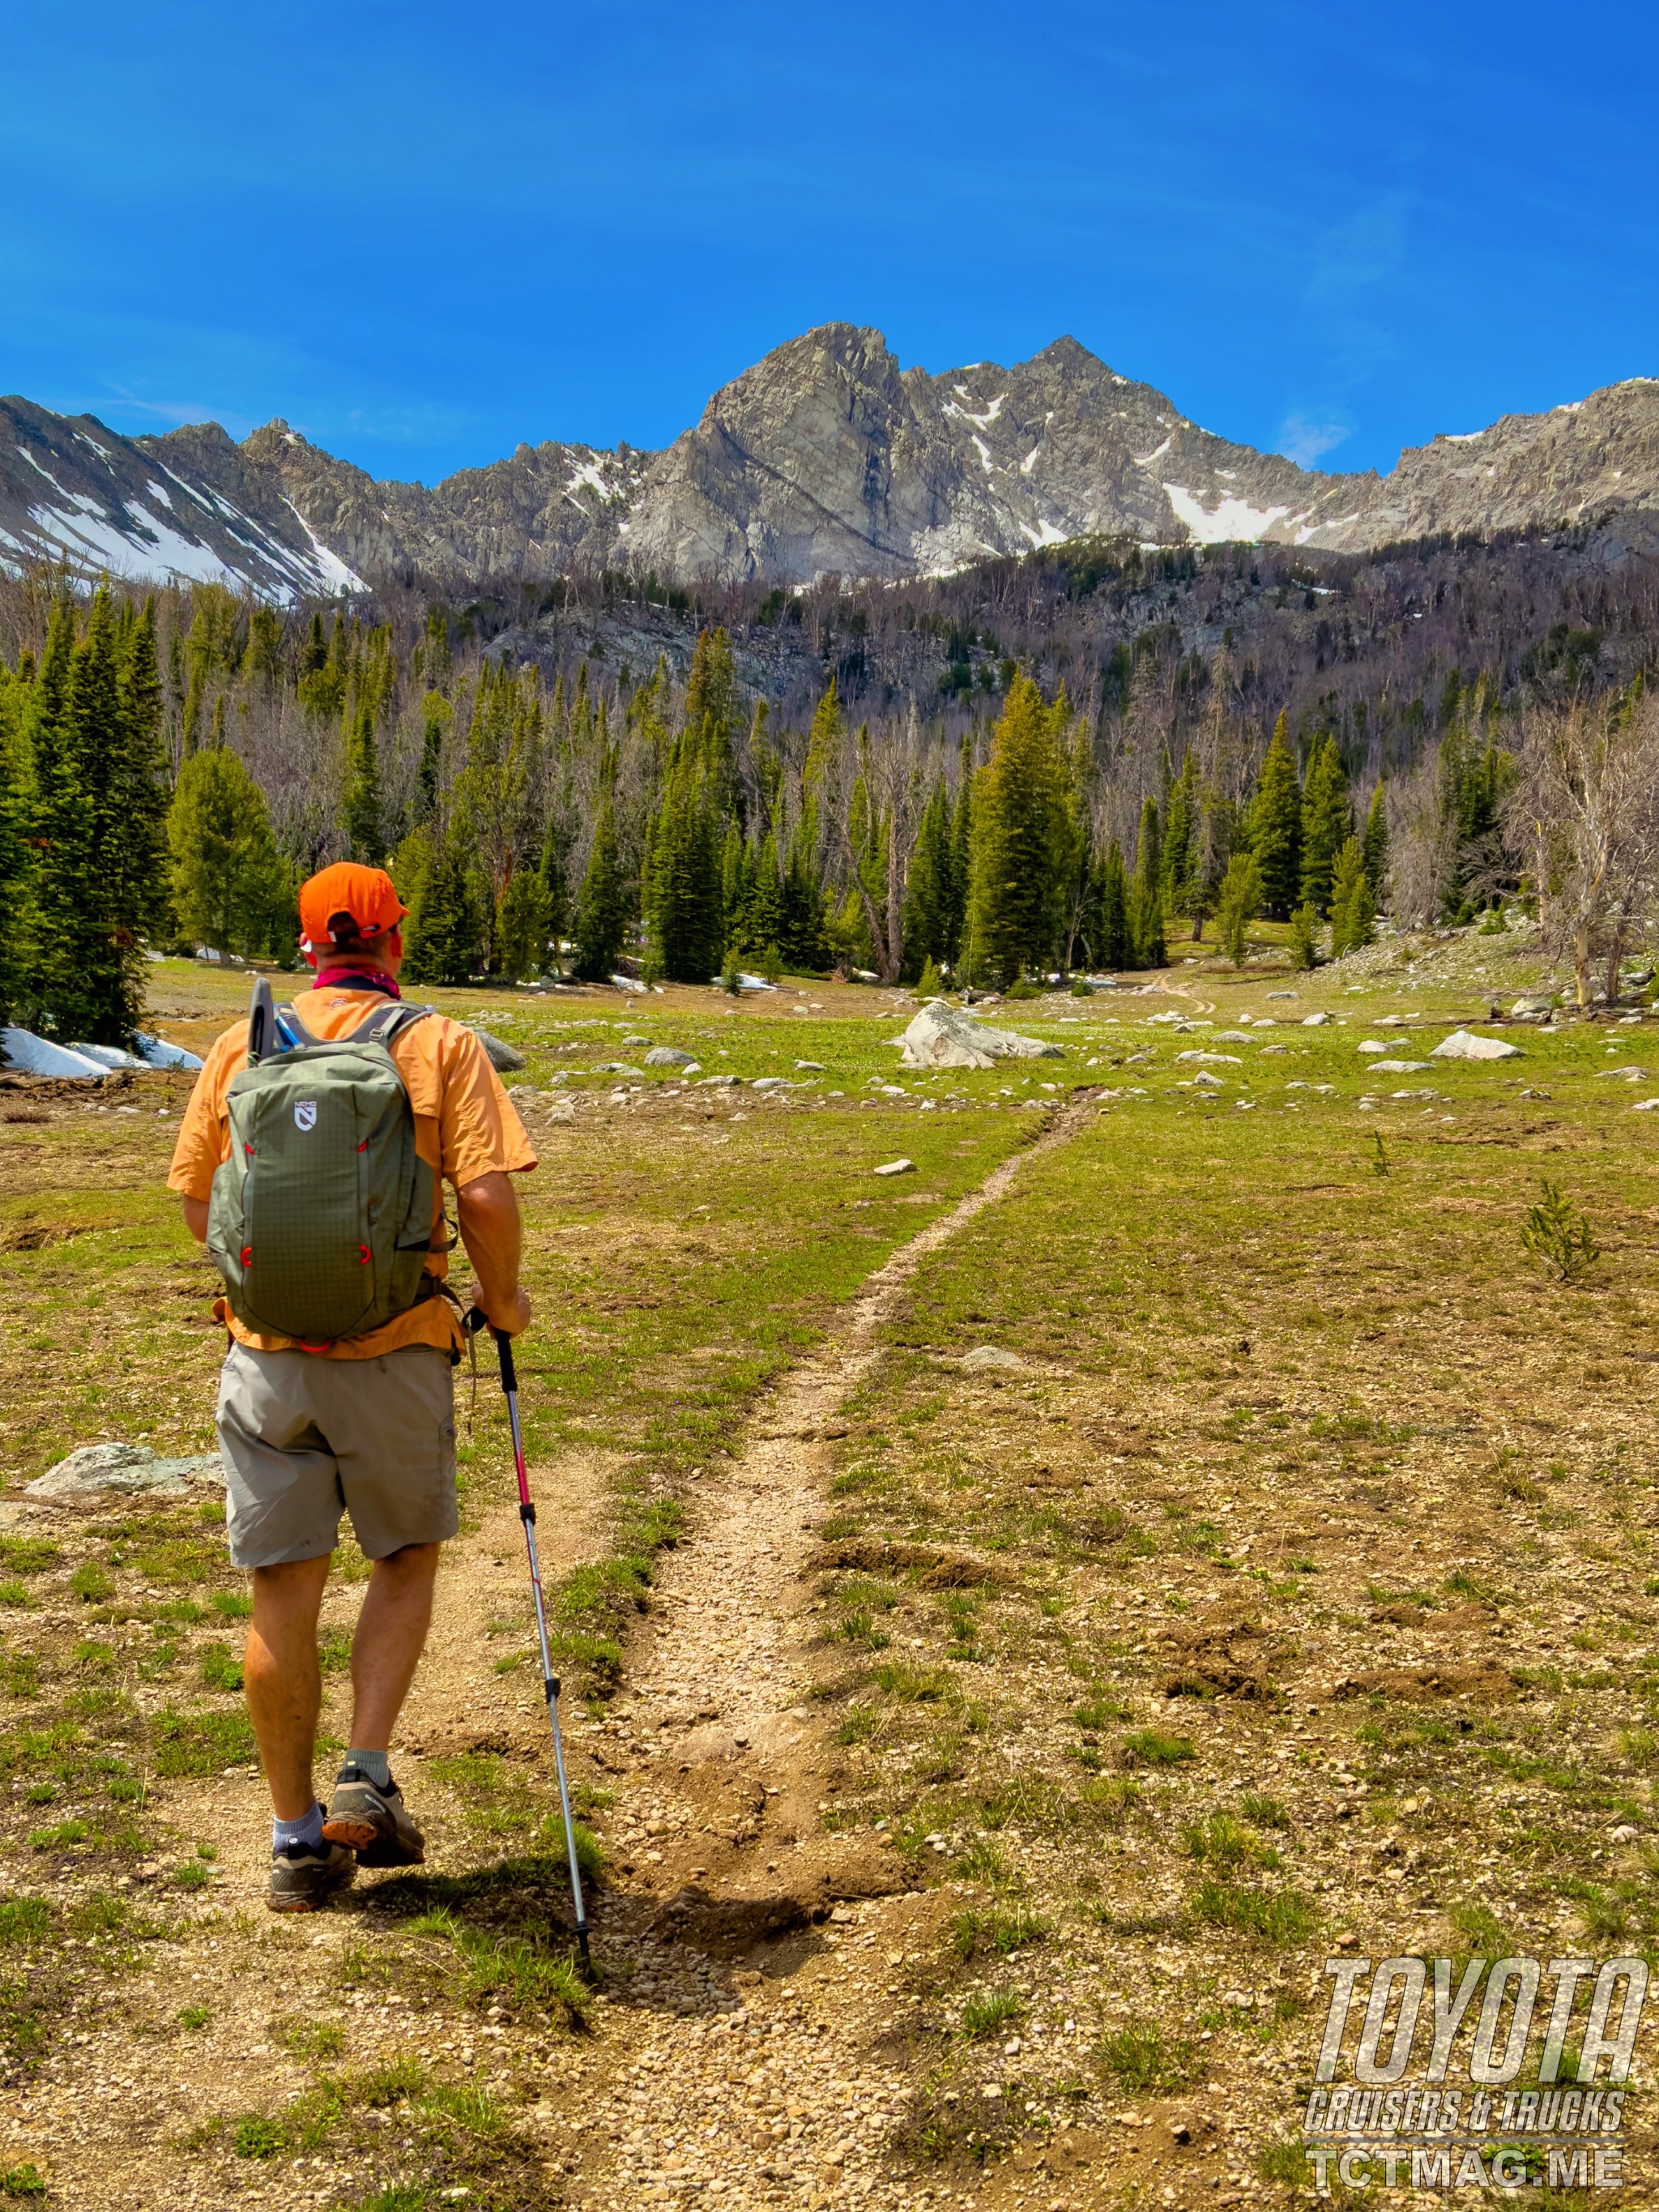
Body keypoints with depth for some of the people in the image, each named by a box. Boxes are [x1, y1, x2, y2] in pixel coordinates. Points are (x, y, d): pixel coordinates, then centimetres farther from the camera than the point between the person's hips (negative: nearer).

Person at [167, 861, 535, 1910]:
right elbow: (488, 1195, -13)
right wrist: (502, 1295, 4)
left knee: (284, 1595, 10)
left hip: (267, 1352, 2)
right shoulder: (441, 1044, -3)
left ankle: (298, 1837, 21)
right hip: (396, 1352, -2)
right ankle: (366, 1783, 11)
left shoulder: (244, 1043, 5)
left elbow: (197, 1201, 8)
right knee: (408, 1559, 20)